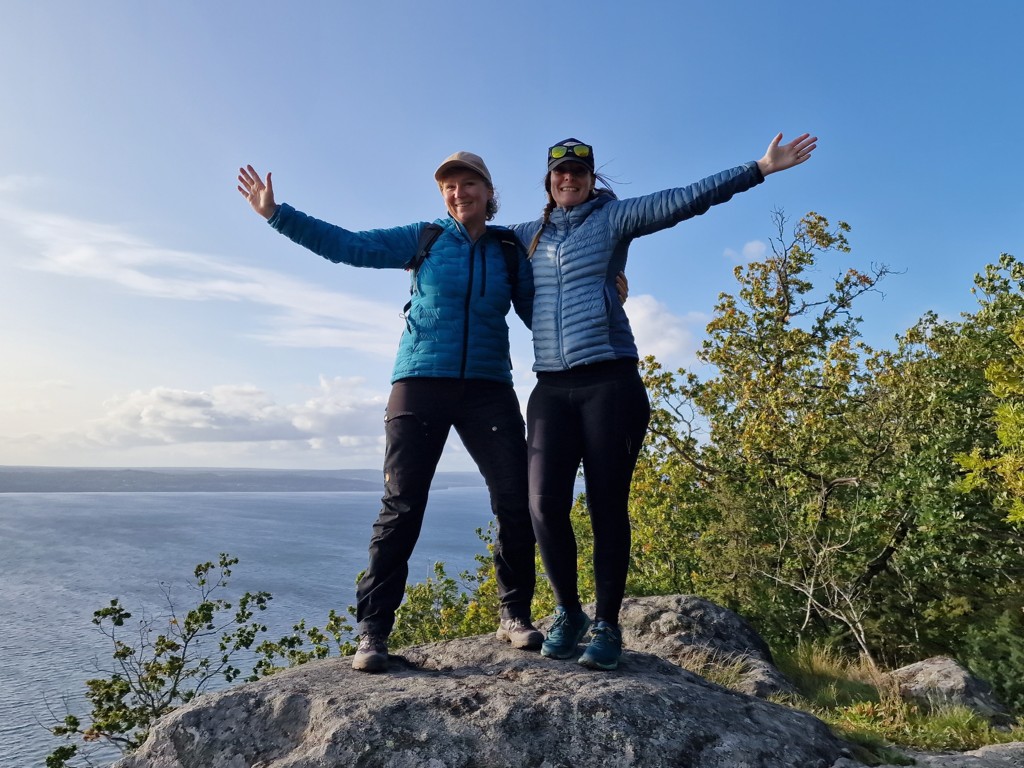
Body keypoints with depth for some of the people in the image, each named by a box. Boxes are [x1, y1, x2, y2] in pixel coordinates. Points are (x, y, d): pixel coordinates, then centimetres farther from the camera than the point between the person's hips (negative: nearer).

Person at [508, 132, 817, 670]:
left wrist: (760, 168, -3)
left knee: (607, 504, -2)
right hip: (551, 388, 3)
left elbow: (687, 199, 2)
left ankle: (607, 625, 14)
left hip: (609, 381, -2)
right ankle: (568, 612, 17)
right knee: (545, 504, -6)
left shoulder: (613, 218, 10)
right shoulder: (528, 235, 20)